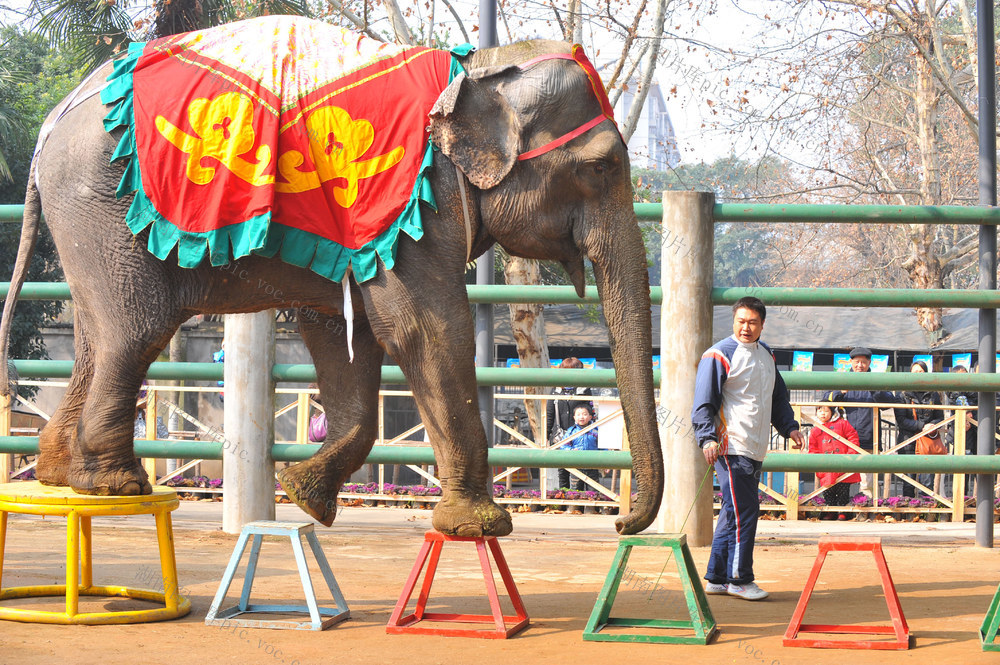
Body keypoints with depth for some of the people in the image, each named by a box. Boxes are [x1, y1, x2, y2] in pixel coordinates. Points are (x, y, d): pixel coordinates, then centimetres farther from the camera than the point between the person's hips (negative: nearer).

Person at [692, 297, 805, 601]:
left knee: (735, 513, 11)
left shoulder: (766, 355, 18)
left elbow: (778, 396, 29)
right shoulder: (719, 356, -7)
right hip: (731, 447, -8)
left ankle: (717, 577, 17)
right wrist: (708, 438, -20)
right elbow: (704, 402, -11)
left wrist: (789, 427, 16)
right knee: (743, 511, -10)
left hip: (755, 450, 8)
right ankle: (739, 579, -4)